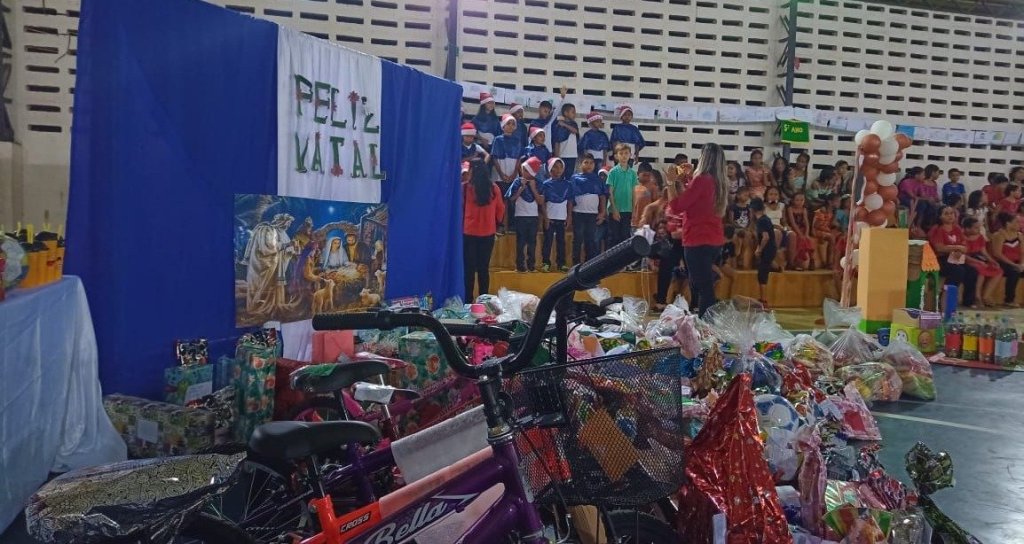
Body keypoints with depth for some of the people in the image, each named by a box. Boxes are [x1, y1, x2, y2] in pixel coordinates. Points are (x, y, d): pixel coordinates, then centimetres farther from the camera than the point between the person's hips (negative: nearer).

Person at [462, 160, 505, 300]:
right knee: (484, 268, 11)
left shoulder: (465, 187, -9)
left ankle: (468, 300, 8)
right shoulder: (494, 188, -1)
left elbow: (460, 208, 0)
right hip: (488, 233, 2)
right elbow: (500, 209, 8)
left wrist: (459, 226, 15)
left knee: (469, 268, 6)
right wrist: (496, 224, 24)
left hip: (469, 233, -2)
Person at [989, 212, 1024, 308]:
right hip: (1001, 263, -7)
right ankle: (1008, 300, -20)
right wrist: (1013, 264, -22)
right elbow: (997, 254, -19)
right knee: (1014, 272, -31)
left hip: (1015, 263, 7)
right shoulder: (999, 235, -11)